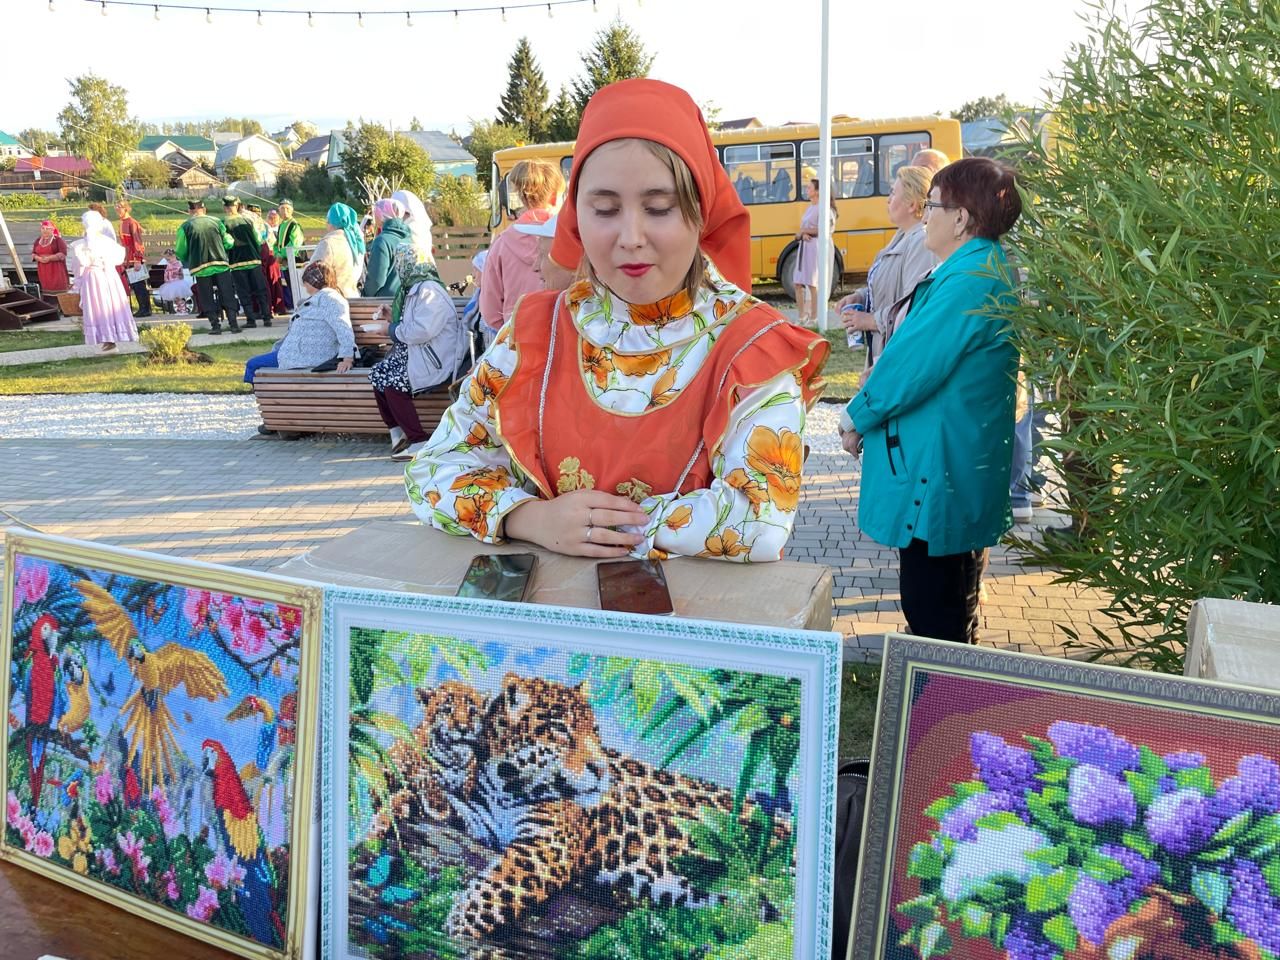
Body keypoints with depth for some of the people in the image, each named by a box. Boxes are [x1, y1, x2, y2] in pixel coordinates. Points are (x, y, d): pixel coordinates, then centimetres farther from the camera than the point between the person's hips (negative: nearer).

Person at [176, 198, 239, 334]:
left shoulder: (185, 226, -2)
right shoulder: (216, 222, 3)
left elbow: (181, 252, -1)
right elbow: (227, 243, 6)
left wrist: (187, 262, 18)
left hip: (201, 268, -1)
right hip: (221, 265, 1)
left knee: (207, 299, 8)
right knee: (228, 296, 6)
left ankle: (215, 325, 4)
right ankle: (233, 324, 1)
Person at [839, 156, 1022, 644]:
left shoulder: (968, 282, -22)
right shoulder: (994, 269, 12)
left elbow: (913, 365, -23)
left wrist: (857, 417, -8)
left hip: (935, 469, -11)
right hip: (967, 460, 11)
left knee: (931, 609, 0)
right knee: (952, 597, 24)